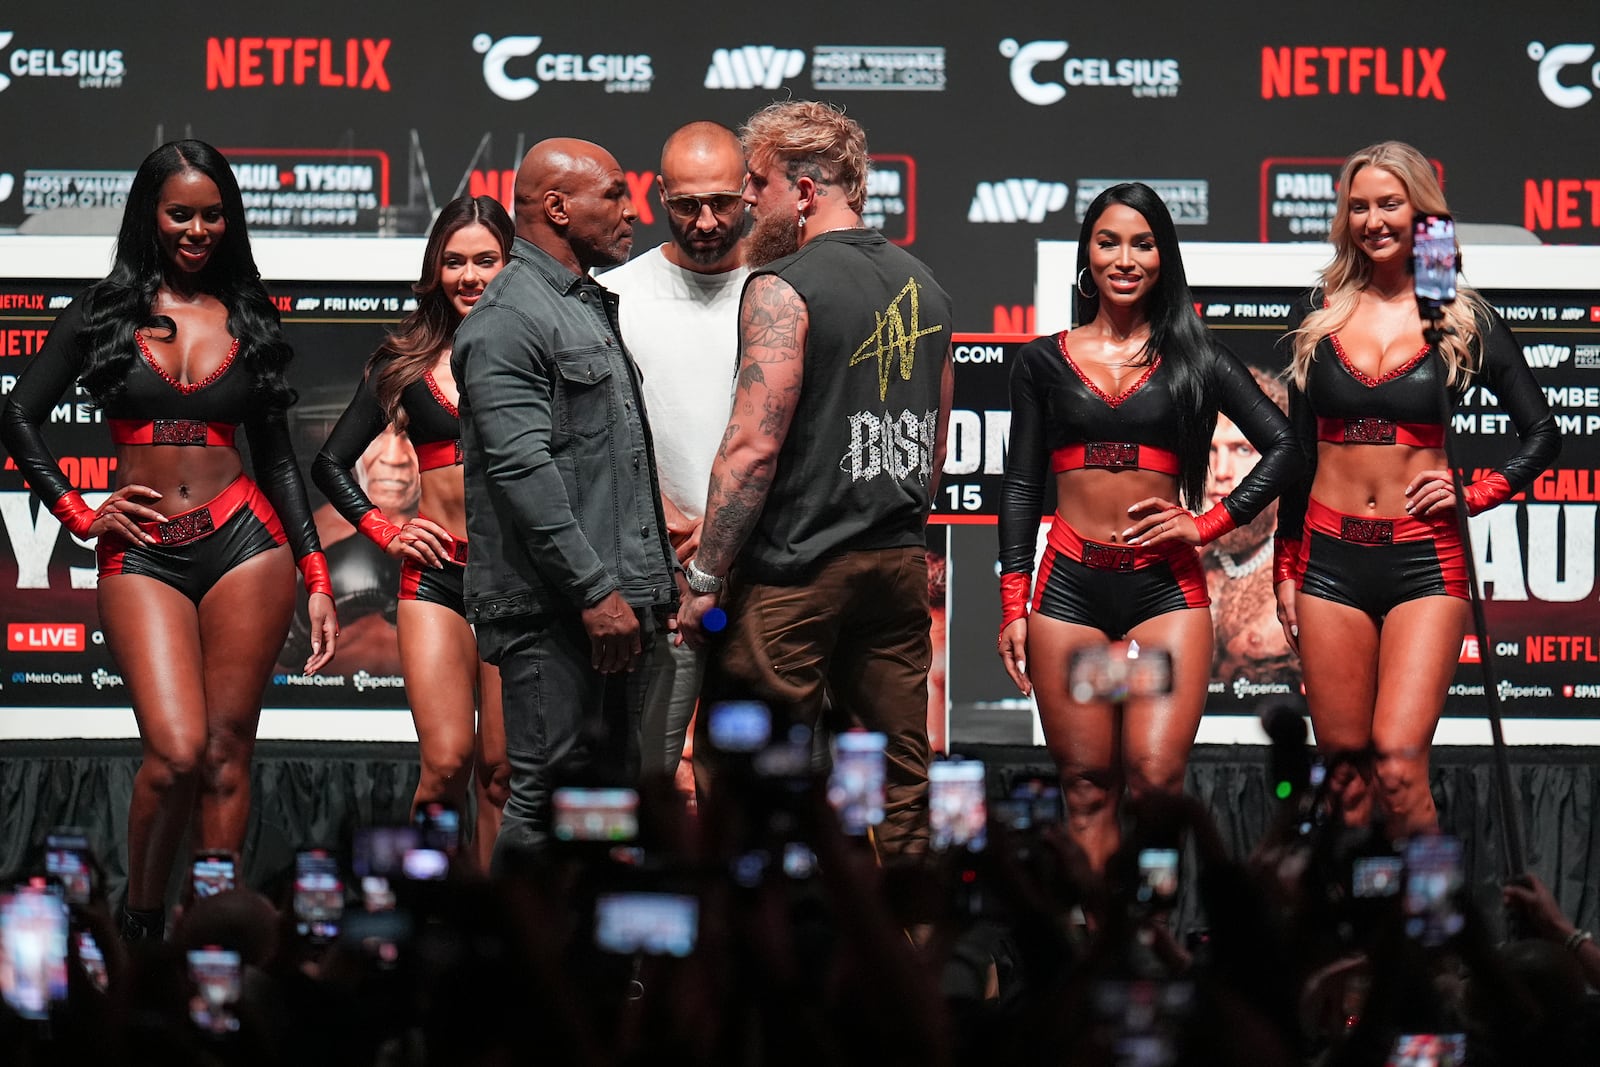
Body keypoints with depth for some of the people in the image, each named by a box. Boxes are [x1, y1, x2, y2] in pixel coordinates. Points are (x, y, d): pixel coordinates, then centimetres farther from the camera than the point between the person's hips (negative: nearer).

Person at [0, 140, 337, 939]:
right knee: (177, 752, -15)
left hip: (244, 543, 2)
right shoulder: (105, 312, 7)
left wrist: (317, 581, 11)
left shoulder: (247, 319, 12)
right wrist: (79, 514, 1)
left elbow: (277, 456, 15)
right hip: (142, 557, -2)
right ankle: (140, 917, 6)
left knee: (227, 754, -2)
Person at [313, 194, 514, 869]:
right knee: (446, 763, -12)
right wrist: (384, 529, 5)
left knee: (501, 771, 1)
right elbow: (332, 463, 16)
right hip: (436, 575, 0)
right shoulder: (406, 361, 9)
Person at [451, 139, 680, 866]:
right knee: (547, 796, -10)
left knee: (610, 789, 11)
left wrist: (657, 582, 20)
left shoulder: (595, 308, 20)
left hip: (612, 601, 10)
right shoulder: (509, 320, -11)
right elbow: (522, 470, -19)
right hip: (551, 611, -10)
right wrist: (595, 591, -21)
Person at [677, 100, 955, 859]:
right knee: (899, 779, 9)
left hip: (795, 570, -7)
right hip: (899, 563, 7)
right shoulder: (924, 289, 12)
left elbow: (753, 448, -17)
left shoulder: (783, 289, -11)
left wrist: (705, 579, -13)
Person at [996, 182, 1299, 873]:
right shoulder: (1045, 362, 12)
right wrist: (1013, 604, 4)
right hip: (1070, 584, 1)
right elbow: (1020, 487, 11)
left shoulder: (1192, 361, 9)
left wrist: (1208, 525, -2)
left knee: (1156, 776, -15)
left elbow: (1284, 447, 6)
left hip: (1164, 586, -1)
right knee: (1086, 788, -1)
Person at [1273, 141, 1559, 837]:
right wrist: (1286, 570, 11)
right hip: (1331, 556, 2)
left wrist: (1477, 495, -4)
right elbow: (1297, 448, 14)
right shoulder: (1321, 313, 8)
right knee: (1346, 771, 3)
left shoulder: (1462, 320, 3)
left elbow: (1542, 433, 10)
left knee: (1399, 765, -15)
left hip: (1424, 560, -2)